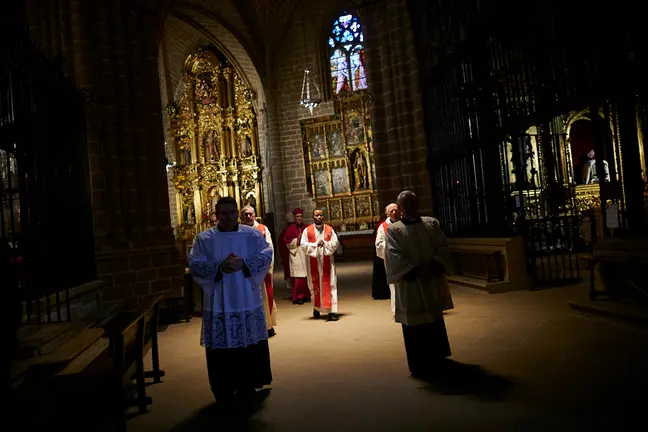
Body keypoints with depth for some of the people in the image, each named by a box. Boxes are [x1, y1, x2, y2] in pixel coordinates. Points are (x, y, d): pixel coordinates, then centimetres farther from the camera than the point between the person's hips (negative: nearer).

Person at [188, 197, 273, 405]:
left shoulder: (253, 234, 4)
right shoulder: (204, 238, 2)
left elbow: (266, 256, -5)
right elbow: (195, 265, -6)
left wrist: (244, 264, -20)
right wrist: (220, 267, -21)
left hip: (248, 301, 1)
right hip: (218, 303, -1)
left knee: (250, 344, 9)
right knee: (222, 346, 4)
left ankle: (247, 386, 26)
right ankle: (224, 391, 20)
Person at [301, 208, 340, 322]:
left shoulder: (329, 229, 4)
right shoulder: (307, 230, 1)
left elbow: (335, 243, 0)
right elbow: (303, 244, -5)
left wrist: (325, 244, -17)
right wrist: (316, 244, -17)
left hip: (327, 260, 0)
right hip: (313, 261, 0)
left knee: (329, 284, -4)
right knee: (315, 285, 10)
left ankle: (331, 311, -4)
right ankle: (316, 308, 29)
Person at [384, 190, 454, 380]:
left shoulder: (432, 223, 8)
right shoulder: (393, 230, -3)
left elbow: (442, 246, 1)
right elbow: (394, 256, -14)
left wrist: (435, 265, -15)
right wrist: (412, 271, -23)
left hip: (433, 281, 4)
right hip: (410, 284, -4)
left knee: (435, 320, 18)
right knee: (415, 325, 2)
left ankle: (437, 357, 38)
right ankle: (420, 365, 15)